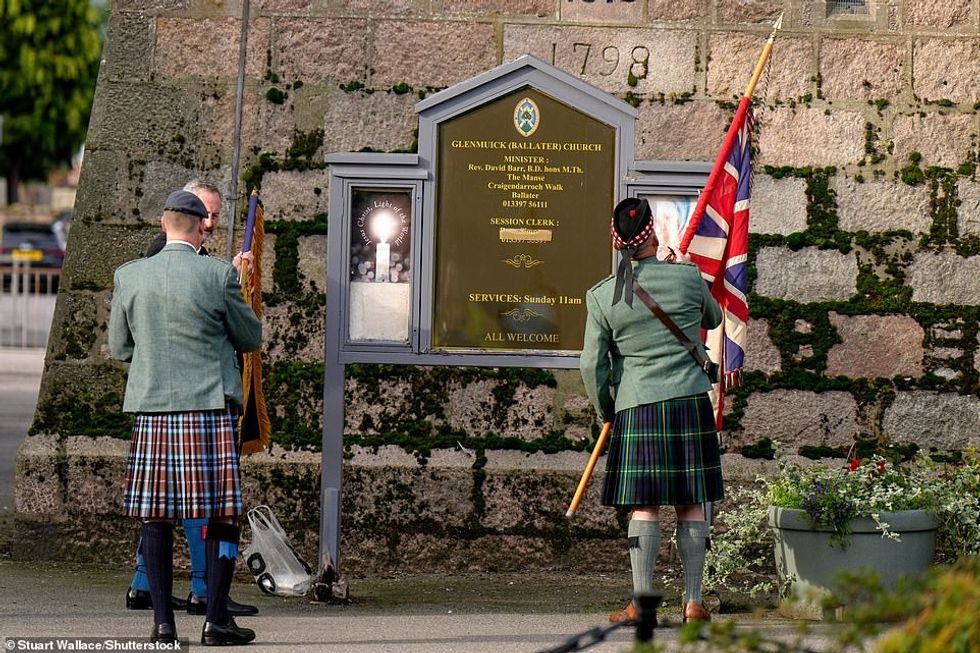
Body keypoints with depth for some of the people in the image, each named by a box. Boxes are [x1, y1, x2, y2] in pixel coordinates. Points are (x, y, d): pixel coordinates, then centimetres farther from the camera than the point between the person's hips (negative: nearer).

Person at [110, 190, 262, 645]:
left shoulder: (128, 277, 2)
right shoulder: (218, 275, -7)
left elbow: (119, 348, 12)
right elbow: (251, 338, 4)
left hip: (151, 410, 3)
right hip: (211, 409, -3)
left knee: (155, 515, 8)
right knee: (221, 515, 3)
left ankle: (162, 621, 4)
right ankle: (216, 620, 1)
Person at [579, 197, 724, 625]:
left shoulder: (601, 296, -2)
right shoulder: (688, 278, -1)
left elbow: (592, 364, 0)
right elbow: (713, 319, 20)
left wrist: (605, 410, 17)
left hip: (636, 408, 0)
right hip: (690, 401, 0)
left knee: (644, 506, 1)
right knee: (690, 505, 5)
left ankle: (641, 602, -2)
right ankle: (693, 602, 6)